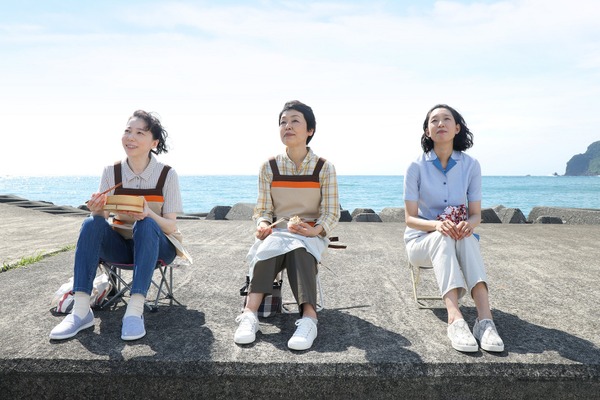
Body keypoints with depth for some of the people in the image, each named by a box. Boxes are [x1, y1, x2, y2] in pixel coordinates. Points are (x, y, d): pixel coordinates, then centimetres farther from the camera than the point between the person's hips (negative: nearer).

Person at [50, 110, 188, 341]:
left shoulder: (167, 174, -9)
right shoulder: (111, 172, -1)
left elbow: (171, 226, -11)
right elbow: (102, 217, -1)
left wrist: (148, 213, -32)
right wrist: (97, 210, -26)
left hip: (156, 244, -3)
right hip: (121, 245, 3)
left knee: (146, 225, -34)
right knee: (92, 223, -25)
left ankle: (135, 310, -39)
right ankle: (80, 310, -29)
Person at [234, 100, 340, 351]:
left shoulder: (325, 168, -2)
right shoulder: (269, 167, 2)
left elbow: (332, 214, -3)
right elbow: (263, 210, 4)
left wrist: (315, 230, -22)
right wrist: (263, 225, -19)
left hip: (310, 234, -1)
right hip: (276, 232, 2)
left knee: (298, 251, -37)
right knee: (267, 251, -34)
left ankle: (308, 317, -46)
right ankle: (249, 315, -41)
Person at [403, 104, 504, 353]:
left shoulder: (471, 166, -2)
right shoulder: (416, 167, -8)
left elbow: (476, 214, -1)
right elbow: (410, 218, -10)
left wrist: (468, 225, -27)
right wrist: (437, 225, -32)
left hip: (459, 239, 2)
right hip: (421, 240, -1)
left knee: (466, 238, -35)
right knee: (444, 238, -37)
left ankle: (485, 319, -44)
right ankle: (455, 320, -50)